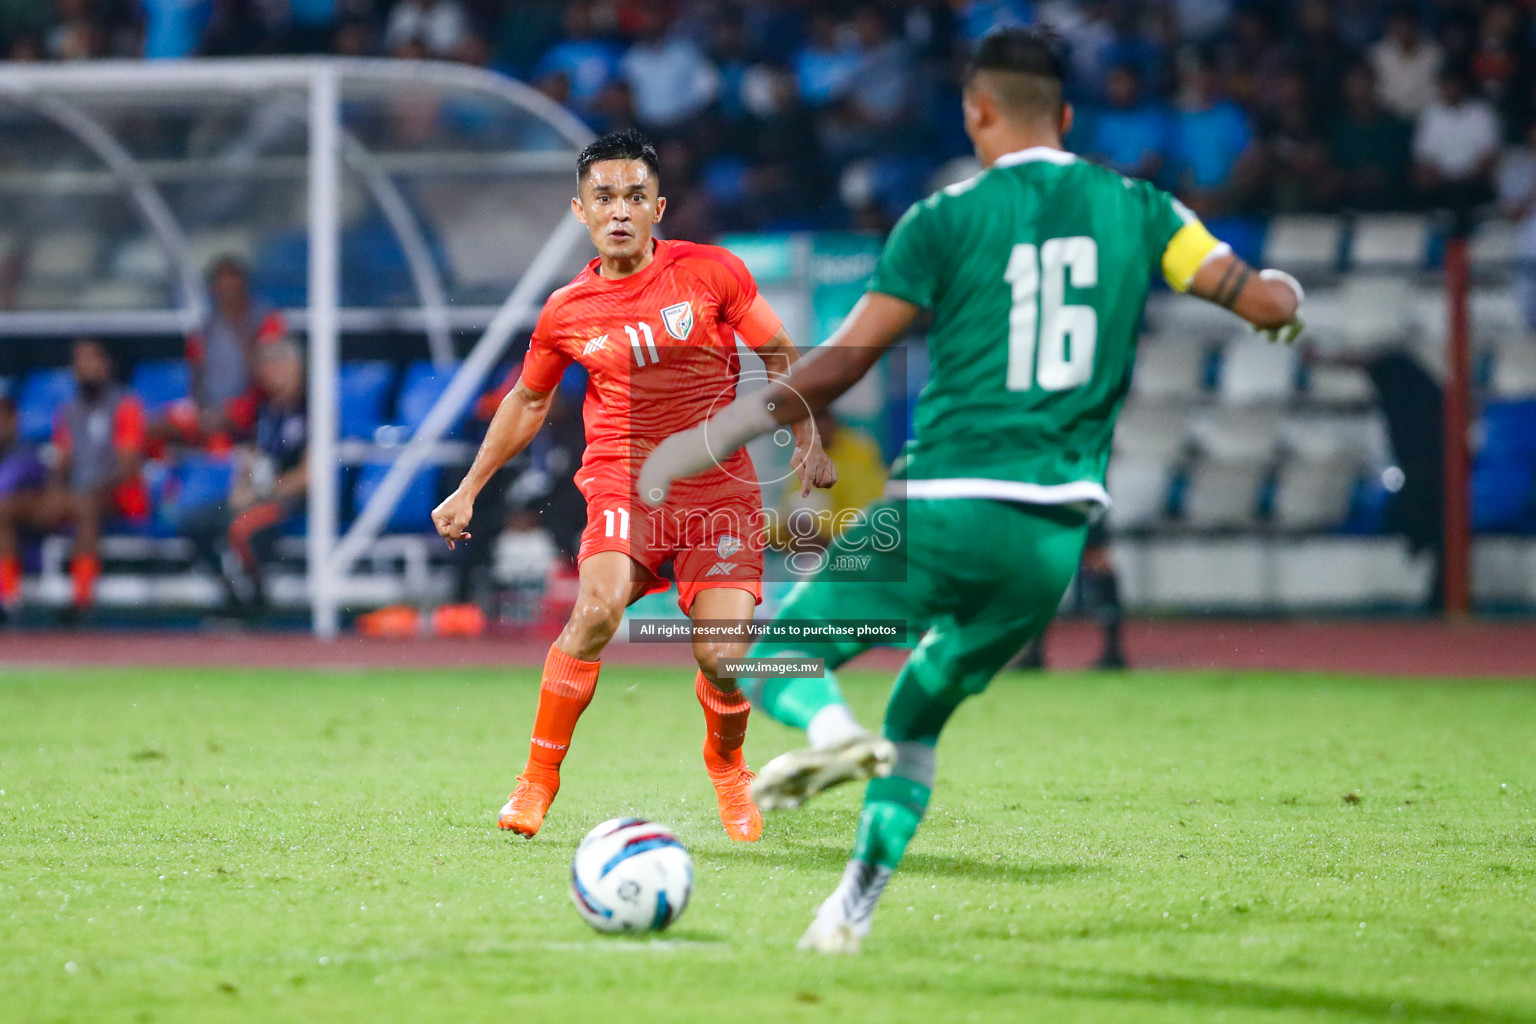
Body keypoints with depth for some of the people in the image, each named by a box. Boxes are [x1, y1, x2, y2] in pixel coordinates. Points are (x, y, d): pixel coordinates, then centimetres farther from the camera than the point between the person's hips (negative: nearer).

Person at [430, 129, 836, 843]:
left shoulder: (710, 271, -3)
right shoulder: (566, 312, 2)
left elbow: (780, 357, 7)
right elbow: (528, 401, 19)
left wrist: (808, 441, -5)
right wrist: (468, 490, 21)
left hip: (719, 484, 0)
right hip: (622, 481, 0)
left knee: (722, 658, -11)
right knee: (599, 604, -30)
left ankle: (726, 765, 24)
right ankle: (539, 775, -15)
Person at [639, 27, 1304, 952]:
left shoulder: (946, 222, -2)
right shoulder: (1136, 209, 7)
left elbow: (839, 367, -5)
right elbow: (1268, 302, 6)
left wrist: (710, 440, 3)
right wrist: (1283, 293, 32)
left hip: (948, 510, -4)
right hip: (1058, 534, 4)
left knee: (772, 662, 7)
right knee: (917, 725, 22)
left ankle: (831, 728, -27)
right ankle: (853, 909, 11)